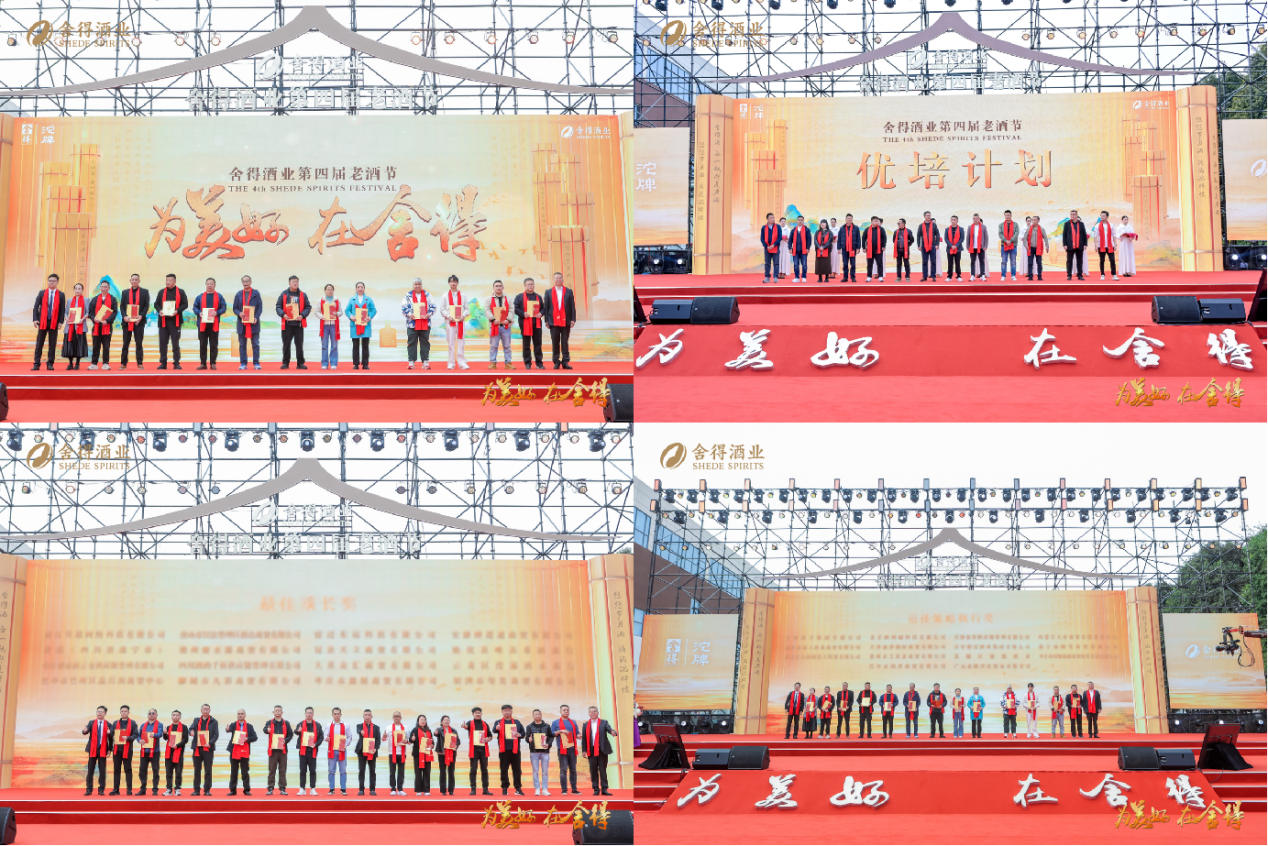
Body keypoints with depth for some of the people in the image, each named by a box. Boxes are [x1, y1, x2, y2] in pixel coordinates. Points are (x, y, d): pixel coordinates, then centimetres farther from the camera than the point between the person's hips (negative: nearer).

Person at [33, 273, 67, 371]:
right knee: (39, 344, 1)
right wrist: (35, 319, -6)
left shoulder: (61, 295, 5)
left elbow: (62, 310, 4)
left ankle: (50, 364, 7)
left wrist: (61, 322, -5)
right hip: (42, 322, 1)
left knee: (52, 344, 2)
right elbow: (36, 307, 5)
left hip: (54, 322, -1)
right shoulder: (42, 293, 7)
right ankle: (36, 364, 3)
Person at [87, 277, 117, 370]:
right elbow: (90, 311, 9)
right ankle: (94, 364, 7)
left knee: (106, 346, -1)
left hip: (107, 326, -2)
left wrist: (107, 320, -15)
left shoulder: (112, 299, 4)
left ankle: (105, 363, 5)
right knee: (96, 346, 3)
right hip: (96, 326, 2)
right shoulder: (95, 299, 10)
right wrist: (94, 318, -11)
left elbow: (115, 312, -2)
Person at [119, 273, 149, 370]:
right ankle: (123, 363, 7)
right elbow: (121, 306, 8)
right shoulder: (125, 292, 12)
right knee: (125, 343, 4)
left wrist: (141, 316, -13)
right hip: (127, 321, 2)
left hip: (139, 321, -2)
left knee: (139, 343, -1)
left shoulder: (144, 292, 7)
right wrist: (124, 316, -9)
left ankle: (139, 364, 3)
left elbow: (146, 305, 2)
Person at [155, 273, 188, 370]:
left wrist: (177, 311, -13)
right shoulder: (161, 292, 12)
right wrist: (159, 310, -7)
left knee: (175, 343, -1)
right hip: (163, 321, 3)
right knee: (163, 342, 2)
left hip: (175, 321, -2)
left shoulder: (180, 292, 4)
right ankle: (163, 363, 8)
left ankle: (176, 363, 5)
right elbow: (156, 303, 14)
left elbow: (185, 304, 2)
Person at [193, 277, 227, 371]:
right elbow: (195, 307, 11)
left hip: (214, 324, -1)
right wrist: (199, 313, -9)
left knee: (214, 345, 1)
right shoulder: (200, 297, 10)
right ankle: (203, 363, 7)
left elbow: (224, 307, 4)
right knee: (202, 345, 2)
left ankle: (213, 363, 6)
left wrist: (217, 312, -14)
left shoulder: (219, 297, 6)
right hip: (202, 324, 1)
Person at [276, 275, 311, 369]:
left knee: (299, 344, 1)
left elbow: (308, 307, 8)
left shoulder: (302, 295, 7)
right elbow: (278, 307, 6)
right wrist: (283, 314, -12)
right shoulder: (283, 294, 5)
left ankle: (300, 363, 6)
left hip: (299, 323, 0)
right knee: (286, 344, 3)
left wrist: (302, 315, -8)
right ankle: (285, 363, 10)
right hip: (287, 323, 0)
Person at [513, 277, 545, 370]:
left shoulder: (538, 297, 16)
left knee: (538, 344, 3)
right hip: (525, 323, -2)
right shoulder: (519, 297, 6)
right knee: (526, 345, 0)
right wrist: (523, 314, -15)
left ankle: (539, 363, 7)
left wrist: (541, 314, -4)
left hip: (537, 323, 2)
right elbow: (515, 308, 0)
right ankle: (527, 364, 5)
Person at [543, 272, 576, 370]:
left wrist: (573, 319, -2)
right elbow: (546, 307, 7)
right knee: (555, 342, 2)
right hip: (554, 321, 0)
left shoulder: (568, 292, 8)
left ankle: (565, 362, 4)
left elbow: (572, 306, 6)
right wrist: (546, 320, 1)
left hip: (565, 321, 0)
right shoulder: (549, 292, 8)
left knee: (565, 342, 1)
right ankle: (556, 362, 8)